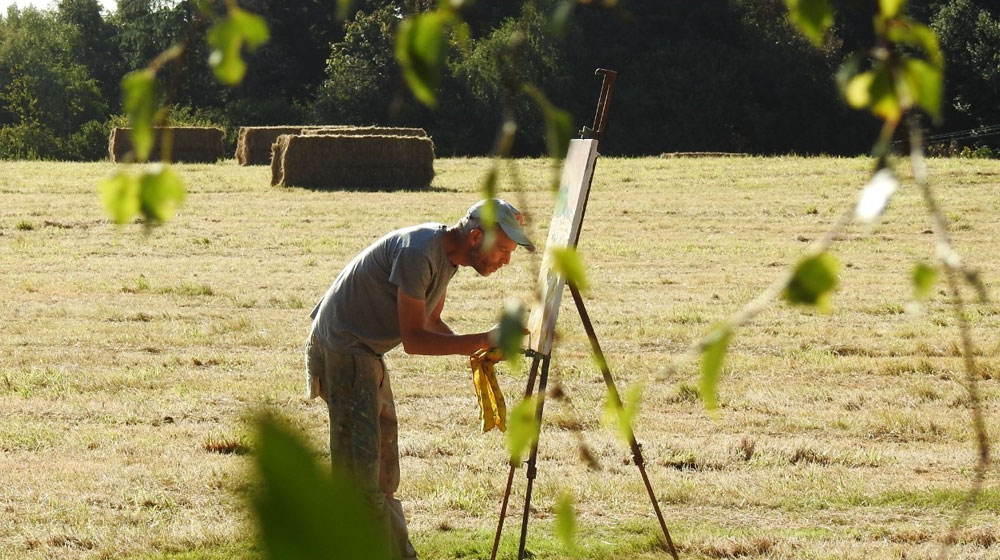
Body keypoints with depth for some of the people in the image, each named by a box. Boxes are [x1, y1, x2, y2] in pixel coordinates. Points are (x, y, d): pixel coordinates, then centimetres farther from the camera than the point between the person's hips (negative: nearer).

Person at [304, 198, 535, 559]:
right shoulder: (419, 252, -25)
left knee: (382, 473, 15)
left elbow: (431, 322, 16)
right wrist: (484, 340, -25)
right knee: (360, 465, -12)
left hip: (367, 354, 10)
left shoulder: (447, 255, 5)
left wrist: (476, 351, -1)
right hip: (342, 350, -10)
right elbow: (414, 339, -25)